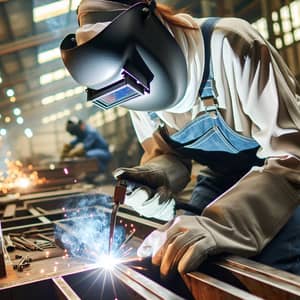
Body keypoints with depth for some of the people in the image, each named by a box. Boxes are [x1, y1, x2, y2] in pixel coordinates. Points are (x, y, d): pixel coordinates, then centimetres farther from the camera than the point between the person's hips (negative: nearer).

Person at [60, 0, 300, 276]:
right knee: (186, 273, -6)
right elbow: (169, 154, 2)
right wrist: (156, 176, -23)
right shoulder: (141, 84, -9)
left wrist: (217, 224, -47)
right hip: (224, 177, 5)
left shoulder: (229, 46, -30)